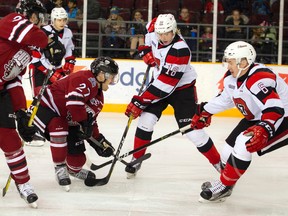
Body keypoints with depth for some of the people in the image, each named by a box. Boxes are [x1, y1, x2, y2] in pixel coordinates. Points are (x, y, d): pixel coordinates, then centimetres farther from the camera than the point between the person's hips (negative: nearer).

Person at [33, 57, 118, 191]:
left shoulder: (98, 98, 9)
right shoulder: (86, 79, -24)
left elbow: (91, 122, 13)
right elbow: (73, 100, -39)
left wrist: (100, 141, 3)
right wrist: (84, 122, -30)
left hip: (66, 121, 10)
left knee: (78, 157, 4)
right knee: (59, 128, -40)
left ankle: (74, 170, 41)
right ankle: (60, 168, -22)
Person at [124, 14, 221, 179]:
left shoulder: (180, 51, -34)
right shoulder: (155, 29, -14)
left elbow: (164, 86, -33)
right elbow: (150, 26, 16)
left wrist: (140, 102, -31)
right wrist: (146, 50, 1)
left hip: (181, 88, -6)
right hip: (159, 81, 6)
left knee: (192, 129, -10)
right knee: (146, 120, -9)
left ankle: (218, 162, 6)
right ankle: (136, 160, 6)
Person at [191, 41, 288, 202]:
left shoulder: (259, 78, -33)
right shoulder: (231, 78, -3)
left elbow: (275, 108, -43)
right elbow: (225, 98, 18)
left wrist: (263, 130, -57)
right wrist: (205, 113, 23)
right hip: (256, 118, 10)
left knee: (243, 145, -23)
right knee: (229, 148, 5)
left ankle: (225, 186, -8)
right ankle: (225, 182, 29)